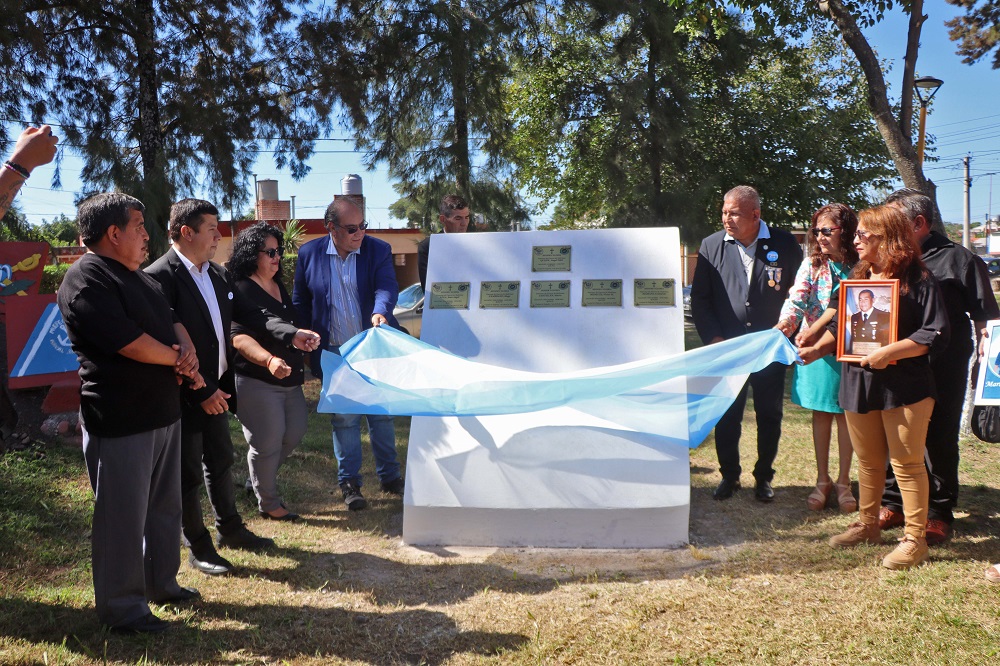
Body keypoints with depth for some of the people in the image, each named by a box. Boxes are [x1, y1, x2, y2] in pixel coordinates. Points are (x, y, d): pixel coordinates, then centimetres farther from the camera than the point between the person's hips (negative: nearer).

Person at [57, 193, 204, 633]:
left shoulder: (136, 277, 15)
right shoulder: (86, 280, -16)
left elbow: (171, 321, 16)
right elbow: (129, 343, -23)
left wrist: (188, 351, -7)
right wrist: (178, 359, -7)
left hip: (162, 412, 10)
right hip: (121, 422, -9)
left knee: (165, 506, 19)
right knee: (123, 517, 2)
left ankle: (161, 582, 35)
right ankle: (121, 608, 16)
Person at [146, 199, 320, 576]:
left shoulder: (217, 275, 7)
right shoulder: (160, 276, -19)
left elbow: (248, 314, 8)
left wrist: (291, 334, -8)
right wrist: (201, 391, -22)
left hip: (216, 389, 8)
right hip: (186, 395, -8)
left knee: (221, 461, 21)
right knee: (189, 473, 7)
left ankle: (230, 529, 38)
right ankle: (198, 548, 22)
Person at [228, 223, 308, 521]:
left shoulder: (279, 287, 12)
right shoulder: (241, 291, -14)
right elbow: (239, 337, -27)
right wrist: (269, 360, -41)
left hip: (289, 378, 9)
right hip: (257, 382, -8)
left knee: (295, 431, 14)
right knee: (267, 443, -1)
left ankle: (259, 479, 36)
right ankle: (268, 504, 19)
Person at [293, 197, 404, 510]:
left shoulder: (378, 250, -4)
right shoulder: (309, 254, -2)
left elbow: (387, 287, -19)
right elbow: (300, 302, 6)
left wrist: (380, 312, -40)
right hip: (334, 352, 0)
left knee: (381, 414, 11)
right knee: (344, 419, 6)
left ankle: (390, 476, 25)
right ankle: (349, 482, 19)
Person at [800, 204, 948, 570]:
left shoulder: (918, 280, -9)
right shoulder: (857, 277, 11)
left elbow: (935, 334, -15)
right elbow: (839, 326, 17)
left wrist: (890, 352, -22)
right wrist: (817, 349, 3)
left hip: (904, 386, -6)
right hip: (859, 384, 6)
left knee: (907, 464, 1)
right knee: (868, 461, 17)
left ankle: (915, 538, 12)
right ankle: (867, 525, 30)